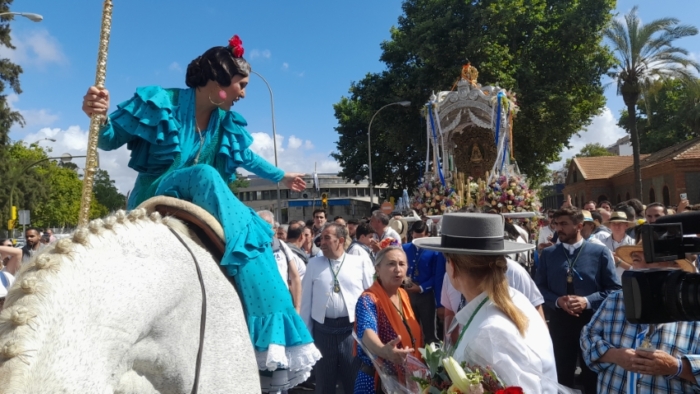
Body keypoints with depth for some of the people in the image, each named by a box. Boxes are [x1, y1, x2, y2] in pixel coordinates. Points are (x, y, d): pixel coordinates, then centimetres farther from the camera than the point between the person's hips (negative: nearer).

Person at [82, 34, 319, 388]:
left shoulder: (228, 123, 6)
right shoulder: (160, 103, -11)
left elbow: (247, 158, 24)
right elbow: (110, 139, -4)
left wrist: (282, 177, 36)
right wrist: (99, 116, -28)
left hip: (197, 208, 6)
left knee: (258, 234, -17)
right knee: (205, 173, -34)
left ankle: (279, 335, -15)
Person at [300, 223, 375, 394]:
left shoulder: (360, 264, 0)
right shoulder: (314, 264, 5)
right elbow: (306, 299, 6)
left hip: (352, 329, -1)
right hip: (322, 329, 2)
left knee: (354, 380, 12)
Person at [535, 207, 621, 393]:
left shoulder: (599, 252, -2)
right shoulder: (548, 254, 3)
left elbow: (615, 289, -4)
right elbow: (539, 287, 3)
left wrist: (587, 301, -18)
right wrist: (558, 300, -16)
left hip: (592, 320, -1)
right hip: (559, 321, 1)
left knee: (593, 376, 16)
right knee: (562, 375, 13)